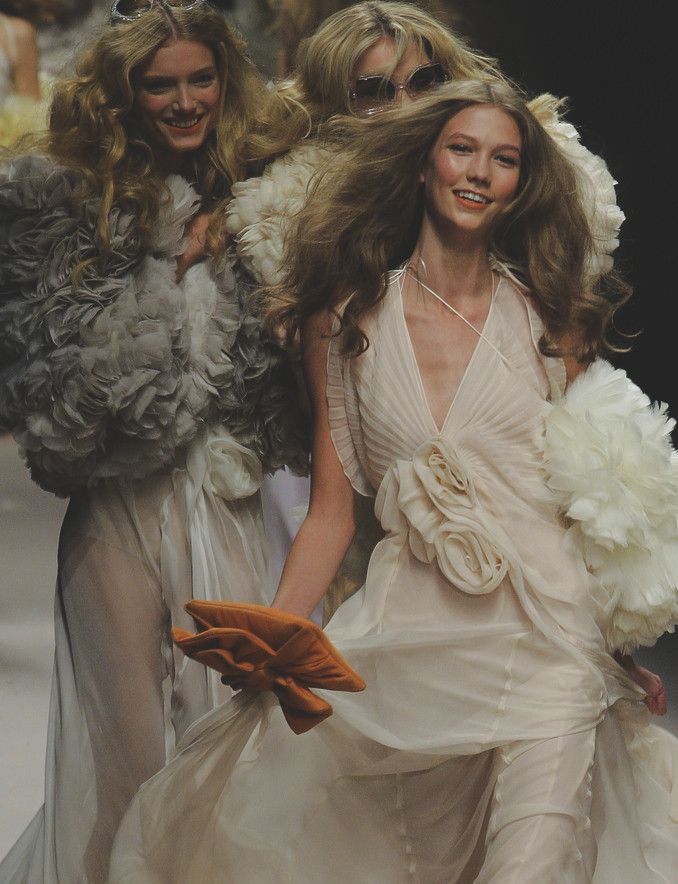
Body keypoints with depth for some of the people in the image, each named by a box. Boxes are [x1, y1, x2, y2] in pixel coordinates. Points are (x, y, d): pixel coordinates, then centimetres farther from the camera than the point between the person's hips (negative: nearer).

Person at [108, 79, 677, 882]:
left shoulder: (548, 317, 9)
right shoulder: (346, 319, 9)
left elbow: (593, 494, 12)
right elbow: (332, 508, 7)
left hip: (545, 631, 0)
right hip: (405, 628, 0)